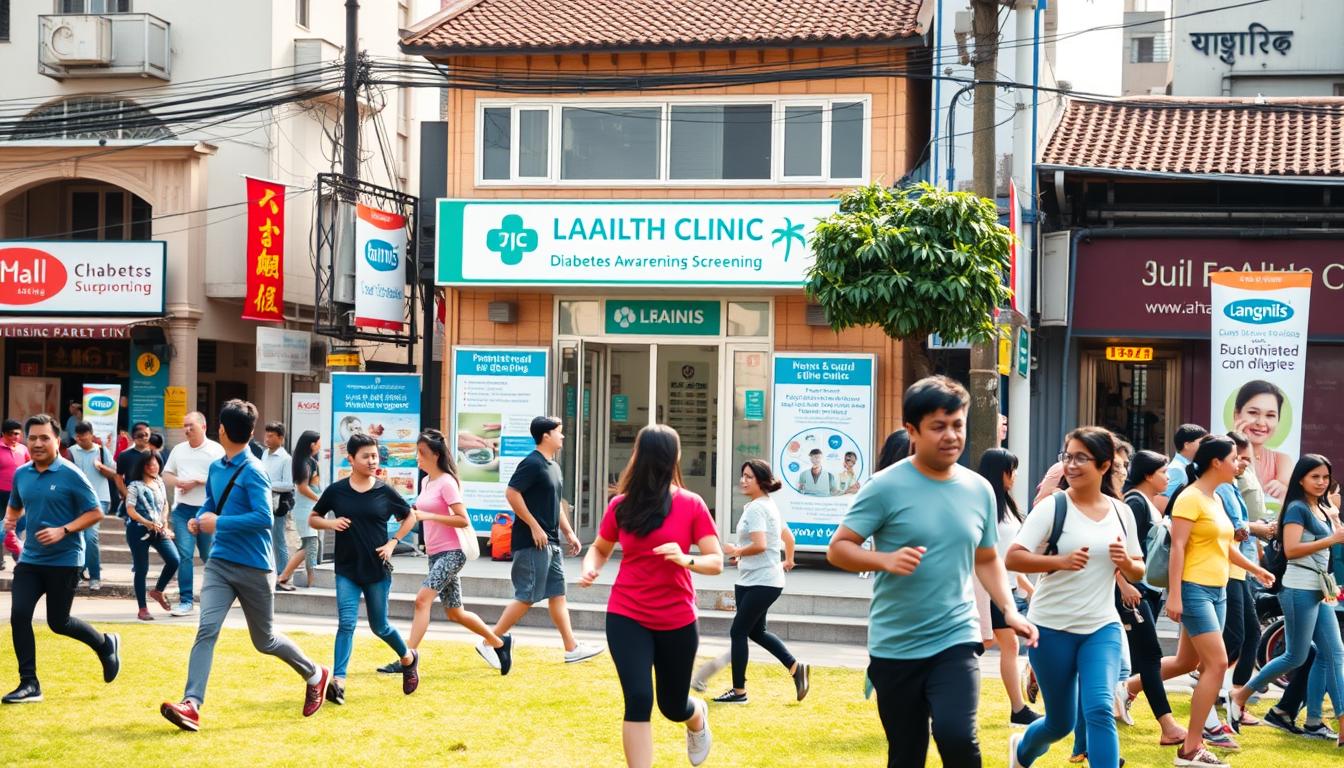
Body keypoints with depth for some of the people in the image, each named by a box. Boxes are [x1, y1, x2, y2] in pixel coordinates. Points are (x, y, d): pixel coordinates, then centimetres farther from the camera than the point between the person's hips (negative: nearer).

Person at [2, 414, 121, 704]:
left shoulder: (71, 475, -12)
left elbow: (95, 513, -10)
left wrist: (63, 531, -22)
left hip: (64, 561, -5)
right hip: (30, 559, 5)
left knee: (58, 622, 4)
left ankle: (106, 645, 32)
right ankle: (29, 684, 1)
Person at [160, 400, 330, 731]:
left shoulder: (253, 472, -15)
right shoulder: (215, 468, 8)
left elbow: (263, 518, -23)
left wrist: (219, 523, -21)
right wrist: (200, 518, 4)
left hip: (254, 568, -5)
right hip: (220, 563, 5)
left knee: (265, 640, 10)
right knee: (207, 629, -15)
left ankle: (315, 675, 35)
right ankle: (191, 705, -22)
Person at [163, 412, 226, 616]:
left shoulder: (215, 450, -2)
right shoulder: (178, 450, 13)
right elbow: (166, 475, 16)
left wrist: (196, 481, -15)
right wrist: (179, 482, -6)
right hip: (183, 510, 3)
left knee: (210, 556, 6)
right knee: (184, 555, -4)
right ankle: (186, 600, -2)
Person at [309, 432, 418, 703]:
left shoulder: (385, 492, -3)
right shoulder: (336, 491, -3)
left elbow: (409, 517, 11)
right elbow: (312, 518, 9)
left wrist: (393, 542, -1)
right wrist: (330, 523, -11)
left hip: (378, 570, 0)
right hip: (347, 571, 0)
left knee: (379, 626, 10)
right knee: (346, 623, -12)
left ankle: (409, 658, 38)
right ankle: (338, 682, -14)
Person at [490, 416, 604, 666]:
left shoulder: (554, 467, 16)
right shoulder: (532, 464, -14)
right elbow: (512, 494, -22)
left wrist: (569, 533, 20)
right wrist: (534, 526, -20)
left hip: (551, 542, 10)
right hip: (533, 542, -10)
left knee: (557, 594, 10)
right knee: (527, 596, -8)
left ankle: (572, 648, 13)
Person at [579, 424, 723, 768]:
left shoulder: (692, 506, -8)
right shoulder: (621, 505, -2)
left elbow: (717, 561, -9)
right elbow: (600, 548, 14)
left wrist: (687, 560, -29)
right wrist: (590, 568, -8)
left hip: (676, 621, 0)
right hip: (627, 618, 0)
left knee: (673, 706, 15)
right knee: (638, 699, -17)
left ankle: (698, 717, 53)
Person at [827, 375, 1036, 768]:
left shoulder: (979, 490, 5)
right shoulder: (886, 487, -9)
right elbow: (838, 548, -7)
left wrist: (1009, 609, 3)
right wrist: (886, 560, -25)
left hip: (956, 639, 2)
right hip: (894, 647, -2)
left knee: (957, 735, -22)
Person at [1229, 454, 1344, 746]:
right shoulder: (1297, 508, -9)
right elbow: (1291, 549, -21)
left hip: (1318, 589, 8)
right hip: (1300, 589, -8)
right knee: (1296, 657, -2)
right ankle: (1240, 696, 13)